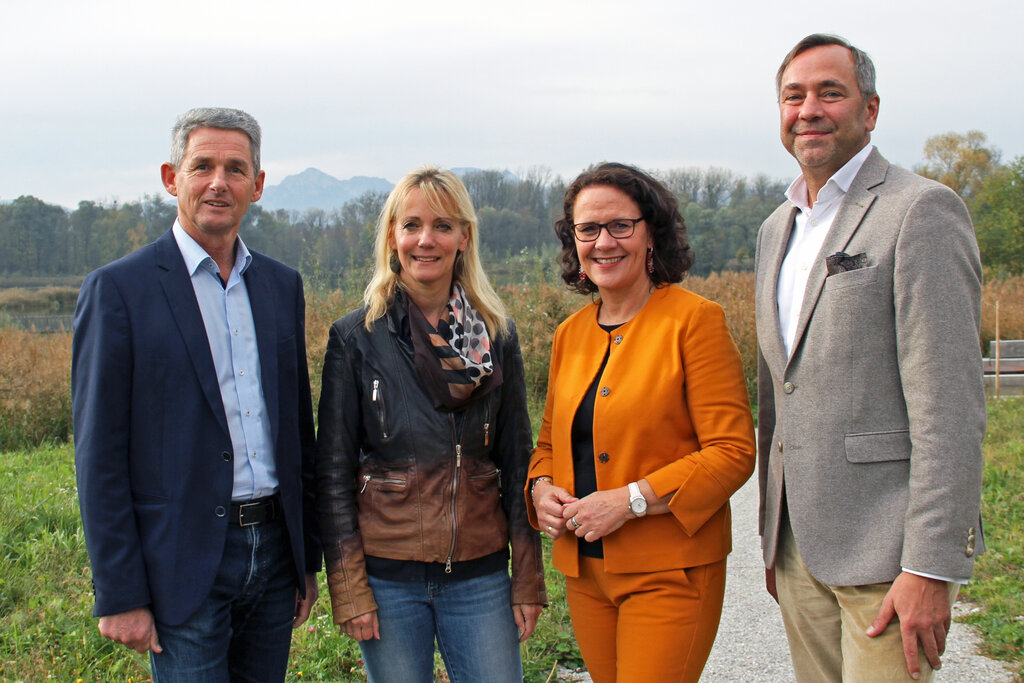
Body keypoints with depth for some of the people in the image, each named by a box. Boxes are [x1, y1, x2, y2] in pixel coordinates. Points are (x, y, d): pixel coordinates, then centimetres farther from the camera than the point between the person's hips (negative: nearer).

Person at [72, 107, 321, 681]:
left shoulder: (283, 285, 9)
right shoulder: (118, 289, -7)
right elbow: (99, 456, -8)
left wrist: (308, 559, 13)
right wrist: (119, 595, -10)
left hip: (274, 550, 5)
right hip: (183, 564, -5)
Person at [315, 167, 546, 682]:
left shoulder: (497, 337, 3)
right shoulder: (355, 338, -3)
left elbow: (517, 461, 6)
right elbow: (333, 470, -2)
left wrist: (529, 577, 4)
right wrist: (348, 586, -6)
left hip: (480, 572, 2)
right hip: (389, 575, -1)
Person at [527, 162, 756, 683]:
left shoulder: (694, 320, -9)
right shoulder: (570, 333, 10)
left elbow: (733, 452, -13)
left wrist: (632, 499, -20)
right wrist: (541, 488, -2)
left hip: (670, 573, -5)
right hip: (584, 569, 6)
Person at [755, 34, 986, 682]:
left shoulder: (922, 209, -9)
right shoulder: (777, 229, 15)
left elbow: (950, 402, -15)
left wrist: (931, 568, -19)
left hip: (885, 548, -7)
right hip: (799, 542, 7)